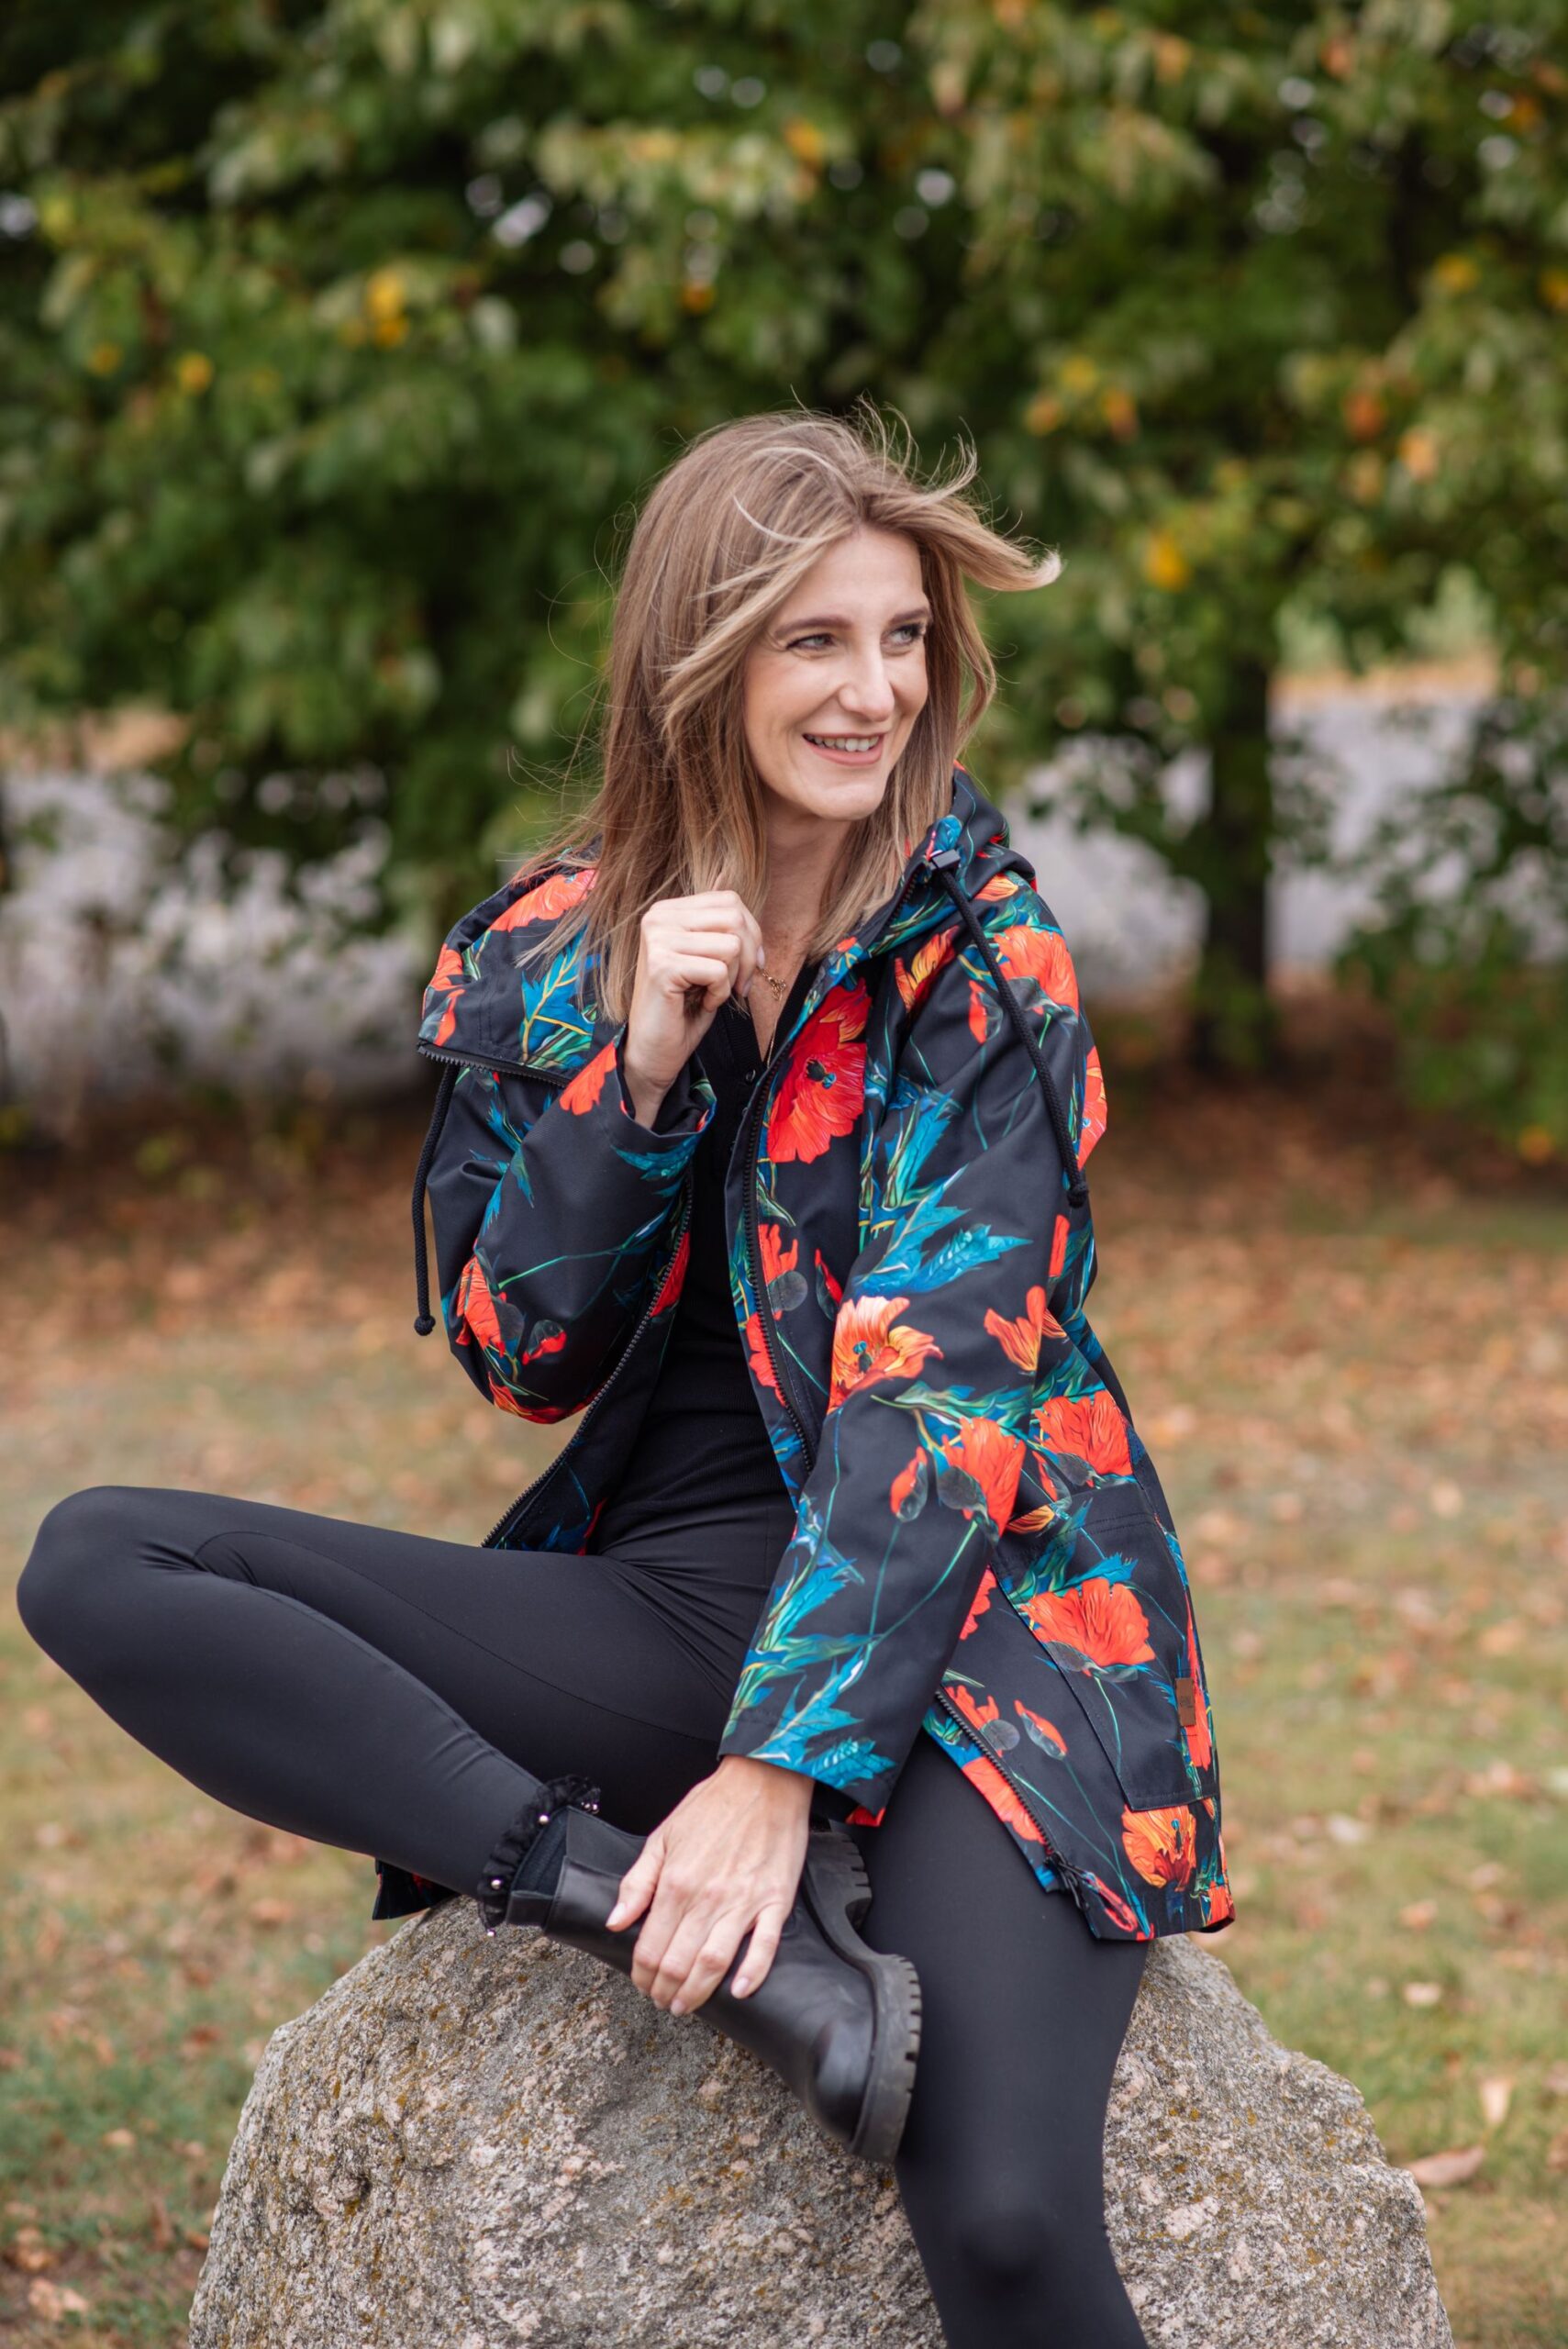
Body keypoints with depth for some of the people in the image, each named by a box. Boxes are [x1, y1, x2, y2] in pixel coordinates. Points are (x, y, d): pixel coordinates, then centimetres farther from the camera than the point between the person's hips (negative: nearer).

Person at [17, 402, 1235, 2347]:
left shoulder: (981, 951, -4)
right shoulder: (540, 955, 6)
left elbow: (936, 1382, -13)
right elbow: (519, 1360, 4)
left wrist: (782, 1769, -23)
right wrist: (638, 1068, -12)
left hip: (975, 1599, -4)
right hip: (673, 1598, 5)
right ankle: (689, 1915, -26)